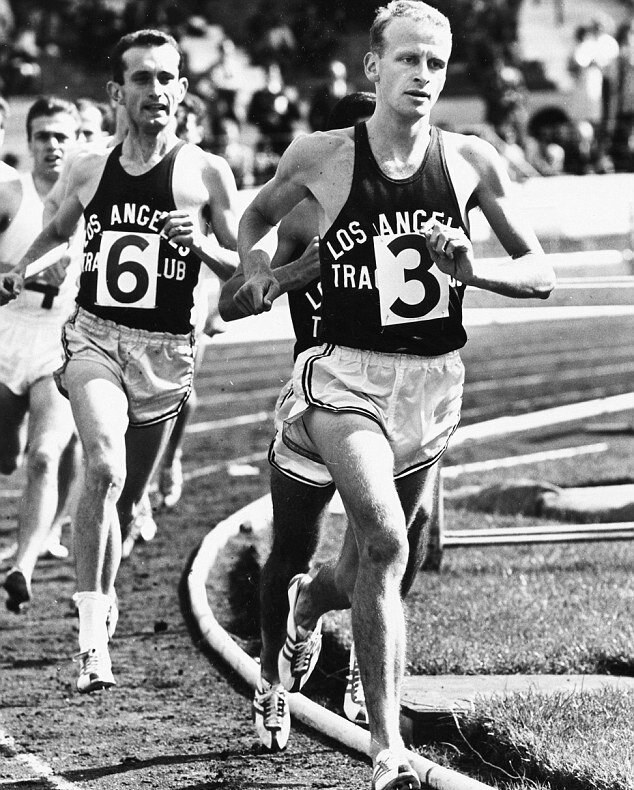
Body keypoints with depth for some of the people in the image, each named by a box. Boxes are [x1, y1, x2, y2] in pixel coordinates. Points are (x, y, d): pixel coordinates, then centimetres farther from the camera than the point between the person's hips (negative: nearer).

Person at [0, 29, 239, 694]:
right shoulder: (90, 172, 6)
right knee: (104, 469, -26)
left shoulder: (205, 174, -2)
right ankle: (93, 638, -27)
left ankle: (99, 597, 43)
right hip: (93, 337, 0)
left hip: (164, 352, 0)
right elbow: (60, 228, 29)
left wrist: (202, 244, -17)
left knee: (126, 496, 13)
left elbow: (245, 273, 1)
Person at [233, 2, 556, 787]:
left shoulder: (471, 162, -1)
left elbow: (541, 274, 3)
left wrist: (473, 270, -15)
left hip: (434, 381, 4)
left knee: (383, 549, 18)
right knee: (385, 544, -24)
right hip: (348, 374, -4)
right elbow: (257, 214, 16)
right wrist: (256, 266, -3)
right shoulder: (322, 156, -5)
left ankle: (307, 604, 54)